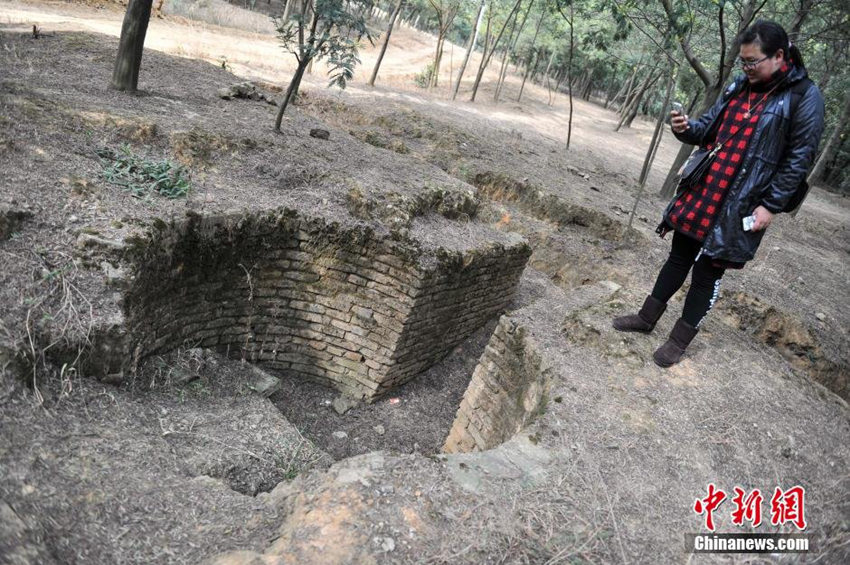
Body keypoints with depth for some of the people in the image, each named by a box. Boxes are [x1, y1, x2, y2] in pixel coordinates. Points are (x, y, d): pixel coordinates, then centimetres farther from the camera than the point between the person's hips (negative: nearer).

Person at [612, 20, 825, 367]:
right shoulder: (738, 88, 8)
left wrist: (771, 206, -12)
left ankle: (680, 339, 18)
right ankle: (646, 318, 28)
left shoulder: (804, 97, -8)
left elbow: (799, 158, -9)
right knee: (679, 258, 14)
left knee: (707, 273, 3)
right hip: (701, 193, 5)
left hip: (739, 207, -5)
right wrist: (685, 129, -9)